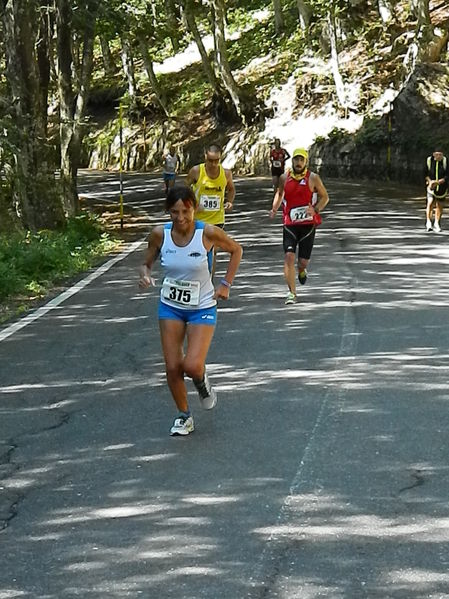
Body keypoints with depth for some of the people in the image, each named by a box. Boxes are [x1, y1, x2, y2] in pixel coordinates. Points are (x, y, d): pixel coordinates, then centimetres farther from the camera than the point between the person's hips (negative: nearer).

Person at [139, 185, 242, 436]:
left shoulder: (208, 233, -18)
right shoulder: (160, 234, -11)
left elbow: (236, 250, 0)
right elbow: (147, 263, 4)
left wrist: (226, 283, -4)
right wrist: (145, 275, -19)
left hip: (202, 307, -3)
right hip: (170, 306, 3)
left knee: (192, 366, -17)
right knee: (172, 368, 1)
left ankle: (202, 381, 21)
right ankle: (184, 416, 25)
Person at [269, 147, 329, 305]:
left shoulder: (313, 178, -3)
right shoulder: (284, 178, 5)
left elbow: (325, 197, 4)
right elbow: (280, 194, 22)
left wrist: (315, 210, -14)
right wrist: (274, 209, 5)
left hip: (308, 223, -1)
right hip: (290, 224, 1)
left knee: (303, 260, 1)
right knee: (289, 256, -14)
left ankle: (302, 271, 41)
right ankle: (292, 292, -9)